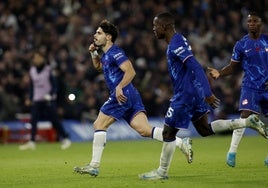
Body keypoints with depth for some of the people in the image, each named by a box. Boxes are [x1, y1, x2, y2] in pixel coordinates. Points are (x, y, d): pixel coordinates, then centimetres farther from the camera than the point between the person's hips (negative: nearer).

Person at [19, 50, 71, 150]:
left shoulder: (48, 69, -4)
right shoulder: (32, 70, 10)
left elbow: (54, 85, -6)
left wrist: (50, 95, -20)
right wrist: (30, 99, 12)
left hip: (49, 100, -5)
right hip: (36, 100, 5)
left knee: (54, 120, -5)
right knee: (33, 119, -8)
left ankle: (65, 139, 6)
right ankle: (32, 142, -10)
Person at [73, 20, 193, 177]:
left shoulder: (114, 52, -8)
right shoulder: (106, 53, 21)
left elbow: (130, 71, -19)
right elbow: (98, 66, 42)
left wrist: (119, 88, -24)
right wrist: (94, 53, 25)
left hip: (122, 96, -9)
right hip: (131, 98, 9)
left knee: (99, 125, -2)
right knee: (145, 130, -3)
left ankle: (95, 165, -1)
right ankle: (181, 142, -13)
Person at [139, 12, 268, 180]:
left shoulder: (176, 46, -19)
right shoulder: (177, 41, 11)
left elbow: (196, 68, -26)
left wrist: (208, 94, -29)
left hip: (184, 96, -10)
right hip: (194, 93, 10)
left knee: (168, 133, 1)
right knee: (205, 129, 15)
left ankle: (162, 172, 11)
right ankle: (249, 122, 10)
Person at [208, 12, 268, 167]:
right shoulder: (241, 45, 1)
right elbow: (233, 67, 6)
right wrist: (219, 73, -12)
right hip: (250, 88, -2)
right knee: (245, 116, -20)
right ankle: (232, 152, -15)